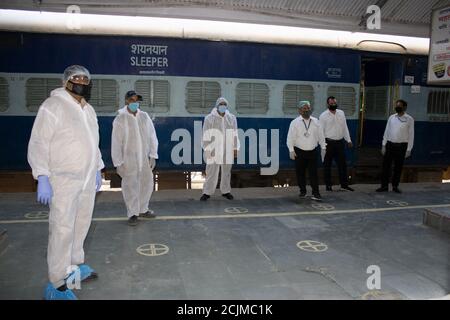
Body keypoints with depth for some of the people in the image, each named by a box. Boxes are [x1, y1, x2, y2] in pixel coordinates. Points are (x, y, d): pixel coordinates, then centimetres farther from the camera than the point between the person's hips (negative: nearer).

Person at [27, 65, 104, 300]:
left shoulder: (88, 110, 15)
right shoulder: (53, 105, -9)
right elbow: (38, 143, -13)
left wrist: (97, 170, 20)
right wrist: (42, 178, -19)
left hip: (87, 179, 7)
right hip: (63, 180, -7)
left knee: (81, 225, 14)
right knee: (63, 230, -6)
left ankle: (74, 265, 31)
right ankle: (58, 285, 3)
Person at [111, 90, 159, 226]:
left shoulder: (145, 116, 4)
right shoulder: (120, 119, -6)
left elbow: (152, 136, 5)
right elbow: (116, 142, -7)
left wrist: (153, 155, -1)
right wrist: (118, 163, -10)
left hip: (144, 158, 4)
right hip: (128, 158, -4)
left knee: (147, 183, 10)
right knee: (130, 186, 1)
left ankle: (142, 209, 28)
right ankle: (132, 213, 15)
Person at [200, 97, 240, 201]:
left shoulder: (231, 118, 3)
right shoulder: (209, 118, -7)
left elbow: (234, 135, 5)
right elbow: (206, 135, -8)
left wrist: (235, 149, 3)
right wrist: (207, 150, -13)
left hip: (227, 150, 3)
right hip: (214, 150, -3)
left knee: (226, 171, 10)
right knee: (211, 171, -1)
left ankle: (225, 191, 22)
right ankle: (207, 192, 9)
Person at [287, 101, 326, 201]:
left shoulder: (315, 121, 7)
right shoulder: (295, 122, -3)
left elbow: (320, 135, 14)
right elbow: (290, 137, -7)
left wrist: (323, 147, 15)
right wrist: (291, 150, -14)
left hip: (312, 151, 2)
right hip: (299, 152, -1)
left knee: (313, 173, -3)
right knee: (300, 173, 7)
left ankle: (315, 193, -1)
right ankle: (303, 191, 22)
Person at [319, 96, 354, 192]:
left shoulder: (341, 113, 8)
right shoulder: (323, 116, -5)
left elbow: (345, 127, 12)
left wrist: (348, 140, 8)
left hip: (340, 142, 4)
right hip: (328, 142, -4)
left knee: (342, 163, 7)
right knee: (327, 165, 5)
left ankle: (344, 184, 17)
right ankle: (328, 185, 16)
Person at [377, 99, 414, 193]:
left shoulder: (409, 119, -2)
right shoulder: (391, 117, 7)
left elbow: (411, 135, -2)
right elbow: (386, 132, 9)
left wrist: (409, 149, -6)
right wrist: (383, 145, 2)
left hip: (401, 146, -2)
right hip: (390, 144, 2)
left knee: (398, 167, 7)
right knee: (386, 165, 3)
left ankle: (395, 186, 20)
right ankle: (384, 186, 11)